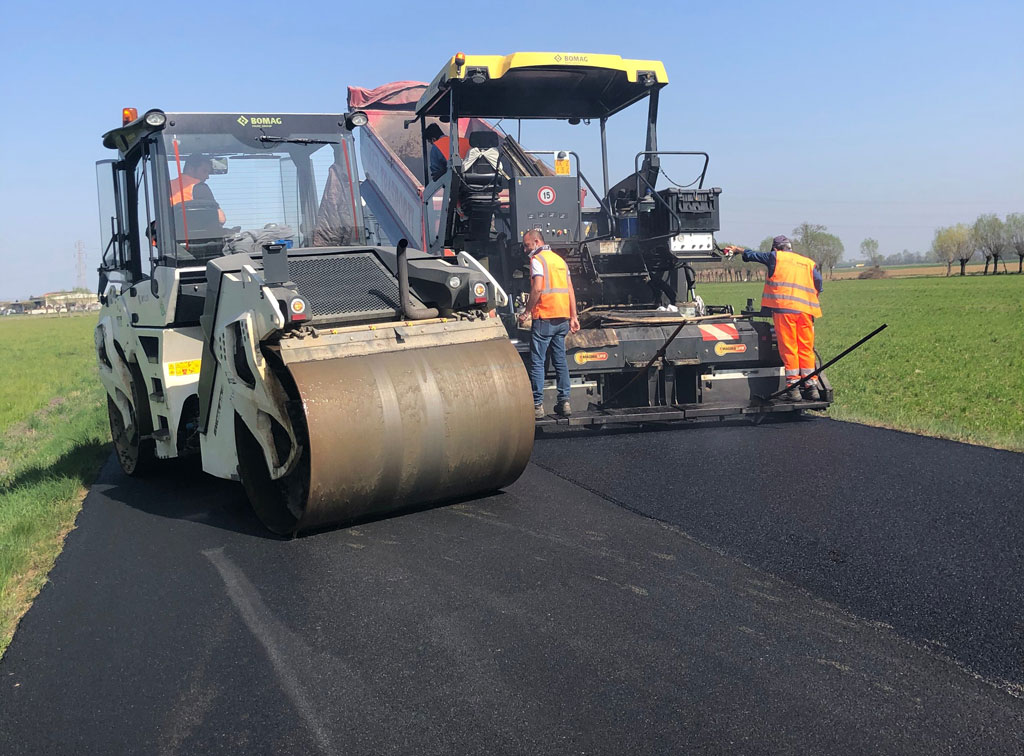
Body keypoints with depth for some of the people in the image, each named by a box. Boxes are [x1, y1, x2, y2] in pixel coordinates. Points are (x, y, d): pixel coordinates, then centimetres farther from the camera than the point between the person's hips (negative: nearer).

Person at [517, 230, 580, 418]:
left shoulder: (537, 259, -5)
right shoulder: (559, 259, 18)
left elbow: (537, 289, -17)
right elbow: (570, 290, 15)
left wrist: (526, 313, -9)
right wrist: (573, 317, 15)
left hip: (544, 317, -7)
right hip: (562, 318, 8)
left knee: (537, 362, -4)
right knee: (560, 360, 11)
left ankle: (537, 405, -5)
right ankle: (564, 402, 10)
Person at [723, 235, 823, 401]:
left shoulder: (775, 257, 11)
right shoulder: (809, 263, 20)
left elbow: (752, 254, 24)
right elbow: (818, 286, 10)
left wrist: (736, 249, 42)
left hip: (784, 308, -3)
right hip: (805, 310, 3)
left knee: (788, 348, -2)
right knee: (806, 349, 7)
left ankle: (793, 387, -4)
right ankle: (811, 387, 5)